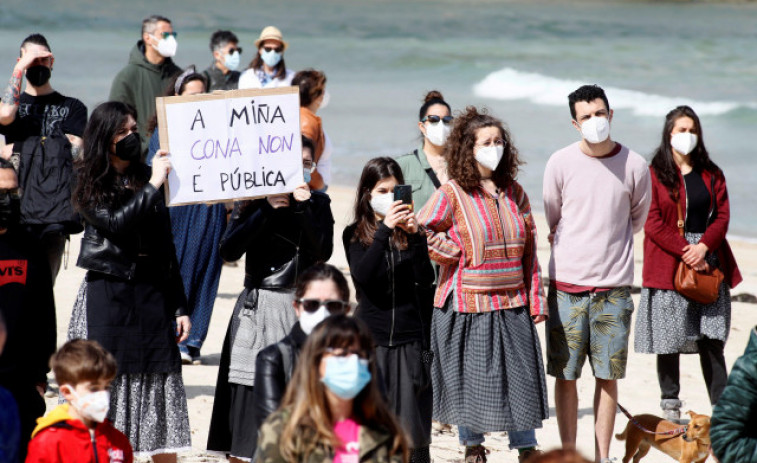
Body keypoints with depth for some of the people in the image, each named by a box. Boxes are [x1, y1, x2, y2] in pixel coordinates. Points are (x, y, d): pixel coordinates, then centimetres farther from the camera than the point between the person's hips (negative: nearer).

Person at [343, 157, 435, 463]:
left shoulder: (410, 233, 8)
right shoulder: (355, 234, 5)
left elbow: (425, 279, -5)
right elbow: (363, 275, -13)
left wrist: (414, 236, -17)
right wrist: (385, 229, -20)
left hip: (410, 337, 1)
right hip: (372, 338, -1)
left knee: (412, 424, -1)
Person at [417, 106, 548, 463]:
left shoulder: (514, 193, 9)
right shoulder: (451, 194, -5)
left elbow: (529, 249, 12)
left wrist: (535, 297, 8)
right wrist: (459, 256, -9)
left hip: (512, 306, 4)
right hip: (467, 304, -3)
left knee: (521, 376, 3)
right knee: (470, 377, 4)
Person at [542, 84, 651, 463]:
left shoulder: (635, 166, -1)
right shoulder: (561, 163, -3)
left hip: (613, 287, 0)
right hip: (567, 284, 0)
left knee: (608, 375, 4)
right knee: (565, 375, 2)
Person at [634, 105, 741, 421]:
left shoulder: (711, 174, 13)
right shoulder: (654, 174, 1)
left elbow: (722, 216, 6)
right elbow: (653, 223, -6)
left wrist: (703, 247, -12)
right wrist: (685, 251, -14)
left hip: (708, 262, 3)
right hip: (668, 266, -3)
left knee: (712, 341, 0)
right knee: (669, 340, -1)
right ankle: (670, 405, 8)